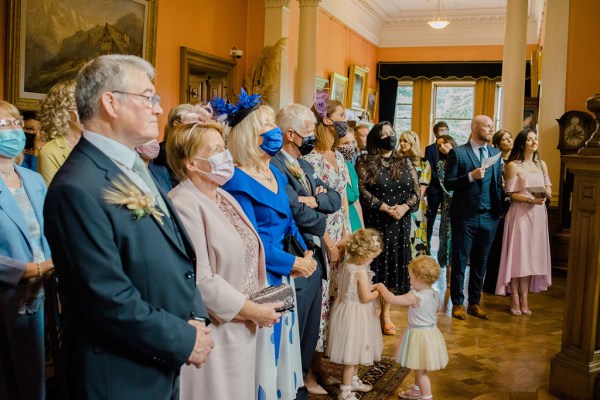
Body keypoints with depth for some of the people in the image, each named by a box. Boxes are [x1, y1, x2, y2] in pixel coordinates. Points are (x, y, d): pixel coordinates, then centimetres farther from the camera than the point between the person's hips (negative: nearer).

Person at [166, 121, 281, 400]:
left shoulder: (223, 197, 11)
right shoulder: (184, 205, -19)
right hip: (215, 330, -9)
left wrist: (260, 302, 3)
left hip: (243, 326, 9)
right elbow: (200, 280, -24)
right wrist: (252, 310, -16)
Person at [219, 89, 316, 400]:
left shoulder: (276, 174, 8)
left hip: (283, 275, 8)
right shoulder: (238, 182, -18)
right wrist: (295, 263, -12)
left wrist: (306, 253, -1)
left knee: (283, 341, 19)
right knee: (263, 348, 5)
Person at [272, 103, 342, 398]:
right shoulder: (275, 166, -19)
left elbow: (335, 199, 7)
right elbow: (300, 212, -24)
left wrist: (316, 200, -14)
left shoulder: (305, 166, 12)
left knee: (310, 332, 21)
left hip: (315, 259, 9)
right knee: (293, 334, 7)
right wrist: (320, 219, -3)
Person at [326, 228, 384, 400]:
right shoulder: (361, 271, -24)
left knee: (354, 351, 24)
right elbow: (365, 298, -19)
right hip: (356, 314, -9)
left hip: (346, 307, 9)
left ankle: (353, 381, 41)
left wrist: (370, 287, 11)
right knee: (353, 352, 2)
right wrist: (379, 292, -4)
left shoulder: (345, 264, 1)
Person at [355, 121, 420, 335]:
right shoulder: (365, 162, -1)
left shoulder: (405, 163, 11)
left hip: (400, 224, 4)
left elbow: (416, 191, 6)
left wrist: (404, 207, -13)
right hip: (374, 223, -3)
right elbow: (362, 190, -12)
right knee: (375, 264, 1)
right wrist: (385, 208, -18)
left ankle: (386, 313, 18)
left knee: (394, 266, 6)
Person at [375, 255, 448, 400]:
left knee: (420, 370, 4)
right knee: (418, 368, 26)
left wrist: (381, 288, -9)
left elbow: (392, 299, -25)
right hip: (431, 331, 9)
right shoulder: (435, 294, -1)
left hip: (419, 334, -9)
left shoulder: (415, 297, -26)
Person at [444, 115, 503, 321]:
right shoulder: (457, 153, -4)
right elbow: (448, 183, -8)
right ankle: (457, 303, 16)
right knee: (460, 261, 5)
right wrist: (471, 176, -20)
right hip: (465, 217, -4)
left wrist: (500, 209, 2)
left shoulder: (495, 153, 11)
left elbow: (498, 184, 12)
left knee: (480, 263, 11)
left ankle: (474, 303, 23)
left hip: (489, 217, 5)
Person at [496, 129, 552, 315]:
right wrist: (530, 199, -21)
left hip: (538, 214, 5)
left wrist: (544, 195, -11)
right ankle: (515, 299, 5)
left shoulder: (542, 165, 14)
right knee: (517, 253, -2)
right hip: (520, 213, -5)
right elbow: (511, 194, -7)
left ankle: (524, 298, 12)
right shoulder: (513, 165, -3)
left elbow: (548, 189, 11)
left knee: (532, 254, 5)